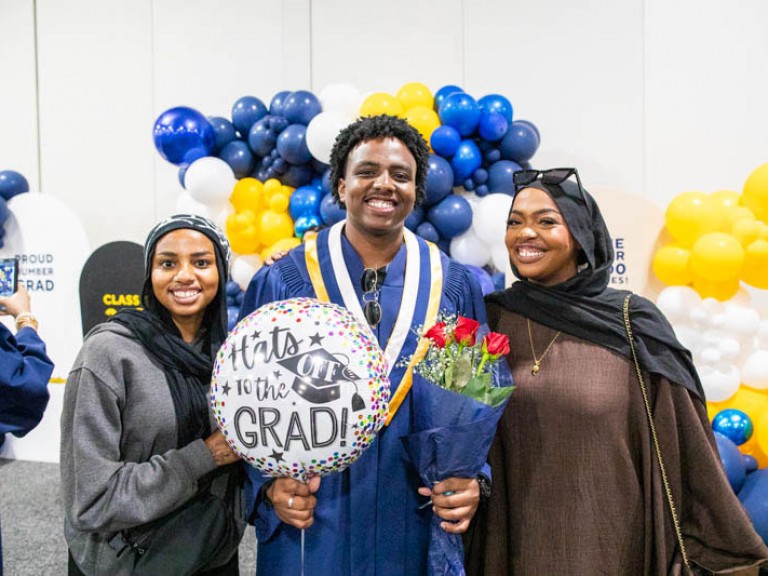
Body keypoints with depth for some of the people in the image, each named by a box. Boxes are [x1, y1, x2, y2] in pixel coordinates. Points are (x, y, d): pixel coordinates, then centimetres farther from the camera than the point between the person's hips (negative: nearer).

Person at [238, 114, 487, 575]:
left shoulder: (456, 288, -2)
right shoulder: (280, 283, -6)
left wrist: (473, 480, -11)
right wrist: (269, 483, -13)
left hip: (416, 525, 2)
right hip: (309, 524, -1)